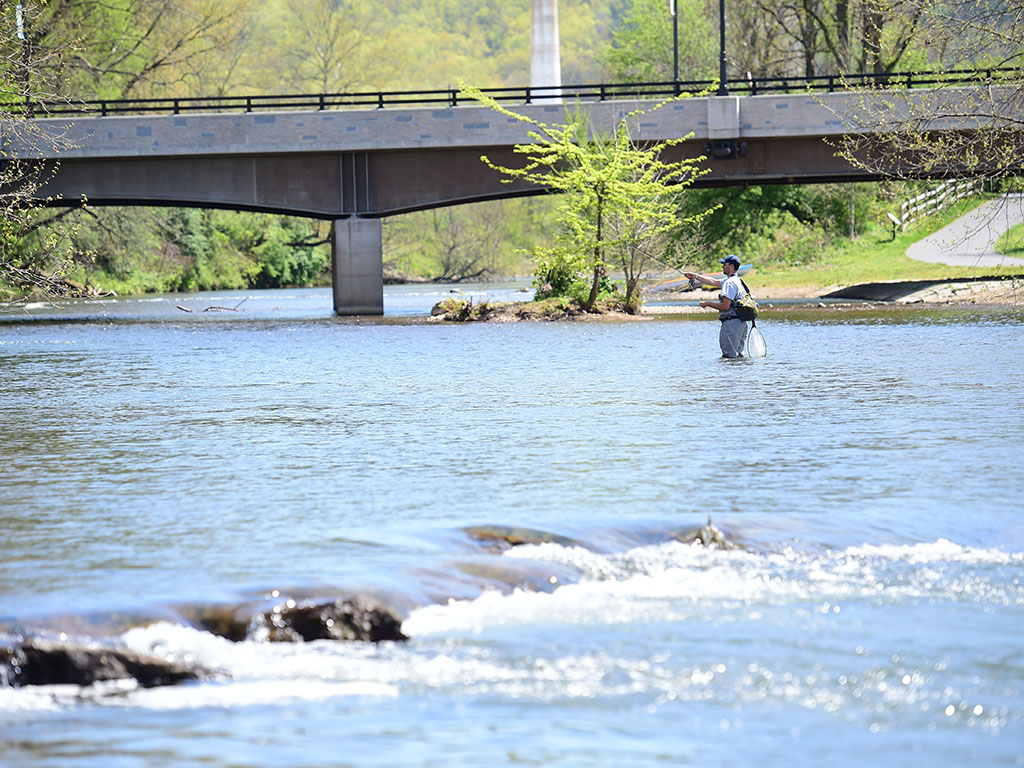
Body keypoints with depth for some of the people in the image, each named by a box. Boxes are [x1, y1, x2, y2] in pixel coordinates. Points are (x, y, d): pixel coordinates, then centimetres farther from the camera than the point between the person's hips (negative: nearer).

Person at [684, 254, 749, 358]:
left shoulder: (730, 283, -15)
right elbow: (713, 282, 26)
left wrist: (708, 304, -6)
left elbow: (725, 306, -19)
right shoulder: (737, 280, 18)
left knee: (729, 355, -10)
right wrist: (695, 276, 26)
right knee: (737, 354, 14)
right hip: (741, 322, 10)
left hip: (731, 322, -10)